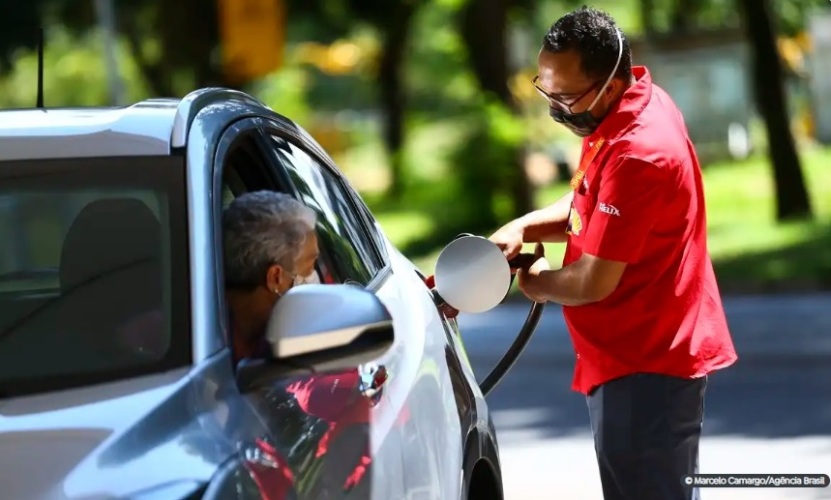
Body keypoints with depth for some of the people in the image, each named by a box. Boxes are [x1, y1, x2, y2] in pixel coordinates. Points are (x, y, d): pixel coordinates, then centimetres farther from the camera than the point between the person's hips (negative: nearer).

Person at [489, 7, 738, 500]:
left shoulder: (637, 156, -27)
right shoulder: (638, 101, 5)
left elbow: (594, 283, -23)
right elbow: (590, 205, 19)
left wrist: (538, 283, -2)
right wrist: (522, 229, 1)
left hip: (647, 366, -11)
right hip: (652, 352, 11)